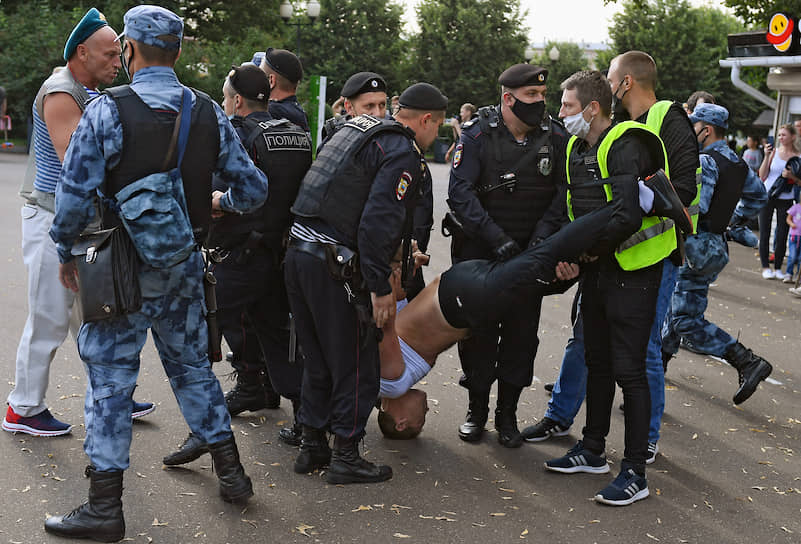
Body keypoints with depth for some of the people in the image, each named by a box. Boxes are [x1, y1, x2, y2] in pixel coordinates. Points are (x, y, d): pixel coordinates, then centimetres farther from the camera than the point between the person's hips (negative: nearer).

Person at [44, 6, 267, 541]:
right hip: (185, 265, 5)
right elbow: (254, 190, 3)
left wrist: (66, 252, 1)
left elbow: (75, 193, -15)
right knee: (192, 366, 19)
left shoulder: (108, 109, -12)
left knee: (111, 380, 5)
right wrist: (218, 202, 24)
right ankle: (232, 472, 28)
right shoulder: (208, 113, 1)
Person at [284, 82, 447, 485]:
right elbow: (379, 221, -19)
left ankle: (312, 445, 27)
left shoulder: (356, 129, 20)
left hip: (298, 252, 9)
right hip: (333, 265, -9)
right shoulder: (403, 153, -8)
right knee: (355, 362, 4)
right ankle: (345, 456, 11)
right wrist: (380, 287, -15)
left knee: (317, 358, 19)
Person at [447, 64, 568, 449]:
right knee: (478, 331, 5)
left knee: (521, 332, 5)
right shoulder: (478, 135, -12)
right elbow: (459, 192, -18)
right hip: (479, 250, -2)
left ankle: (508, 414, 19)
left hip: (529, 253, 2)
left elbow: (563, 193, -4)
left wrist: (542, 236, -18)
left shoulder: (555, 138, -3)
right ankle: (477, 409, 22)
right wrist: (496, 238, -26)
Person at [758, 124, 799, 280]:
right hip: (768, 196, 0)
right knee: (765, 233, 2)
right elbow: (762, 176, -3)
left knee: (782, 235, 2)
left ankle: (778, 267, 14)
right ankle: (765, 267, 11)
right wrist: (767, 156, -11)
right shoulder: (774, 152, 1)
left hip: (786, 199, 0)